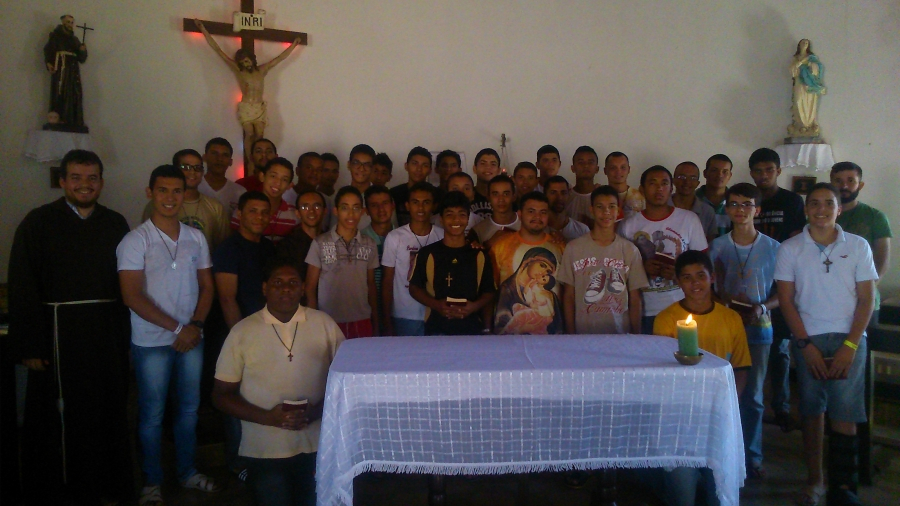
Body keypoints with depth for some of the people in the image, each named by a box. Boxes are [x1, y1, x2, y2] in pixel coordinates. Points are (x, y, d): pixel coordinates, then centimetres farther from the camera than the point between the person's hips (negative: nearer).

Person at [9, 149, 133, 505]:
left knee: (107, 412, 12)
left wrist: (124, 337, 4)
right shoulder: (38, 222, -3)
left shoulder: (116, 224, 6)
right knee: (54, 420, 8)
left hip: (108, 337, 3)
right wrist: (29, 346, -11)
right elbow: (22, 289, -6)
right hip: (58, 335, -3)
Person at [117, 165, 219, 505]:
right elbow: (132, 296, -13)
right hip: (151, 342, -4)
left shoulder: (196, 238, 5)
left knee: (189, 408, 14)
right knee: (152, 413, 8)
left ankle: (187, 471, 31)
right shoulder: (135, 241, -8)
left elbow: (207, 286, 8)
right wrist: (176, 328, -14)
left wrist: (195, 325, -7)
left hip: (192, 338, 4)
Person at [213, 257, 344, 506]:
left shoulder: (324, 324, 0)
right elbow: (221, 395, 0)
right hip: (264, 451, -1)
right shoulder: (242, 332, -3)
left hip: (317, 447, 1)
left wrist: (318, 410, -14)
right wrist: (268, 417, -15)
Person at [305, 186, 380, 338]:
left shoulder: (370, 245, 5)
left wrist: (375, 322, 10)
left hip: (362, 322, 2)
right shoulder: (320, 243, -4)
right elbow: (310, 287, 0)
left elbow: (371, 285, 11)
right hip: (329, 322, -2)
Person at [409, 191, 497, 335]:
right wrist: (436, 304, -10)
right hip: (436, 329, -1)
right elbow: (414, 288, 6)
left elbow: (490, 292, 8)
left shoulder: (479, 255, 4)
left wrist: (475, 306, -11)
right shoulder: (427, 253, 1)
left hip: (472, 328, 1)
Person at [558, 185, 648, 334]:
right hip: (582, 334, -1)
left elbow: (635, 300, 3)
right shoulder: (573, 248, -1)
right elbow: (569, 297, 1)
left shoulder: (630, 251, 1)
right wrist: (570, 334, -3)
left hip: (620, 334, 1)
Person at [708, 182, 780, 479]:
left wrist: (762, 308, -15)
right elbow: (710, 288, 6)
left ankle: (752, 456, 20)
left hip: (758, 327, 0)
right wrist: (727, 303, -13)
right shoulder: (718, 247, 3)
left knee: (753, 396, 7)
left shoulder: (773, 248, 1)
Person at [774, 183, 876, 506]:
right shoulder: (790, 249, 2)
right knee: (812, 410, 5)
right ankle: (814, 480, 18)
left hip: (849, 339, 0)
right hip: (808, 339, 0)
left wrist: (850, 346, -7)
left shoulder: (858, 246, 4)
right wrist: (806, 345, -6)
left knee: (845, 415, -6)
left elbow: (866, 299, 2)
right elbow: (786, 300, 1)